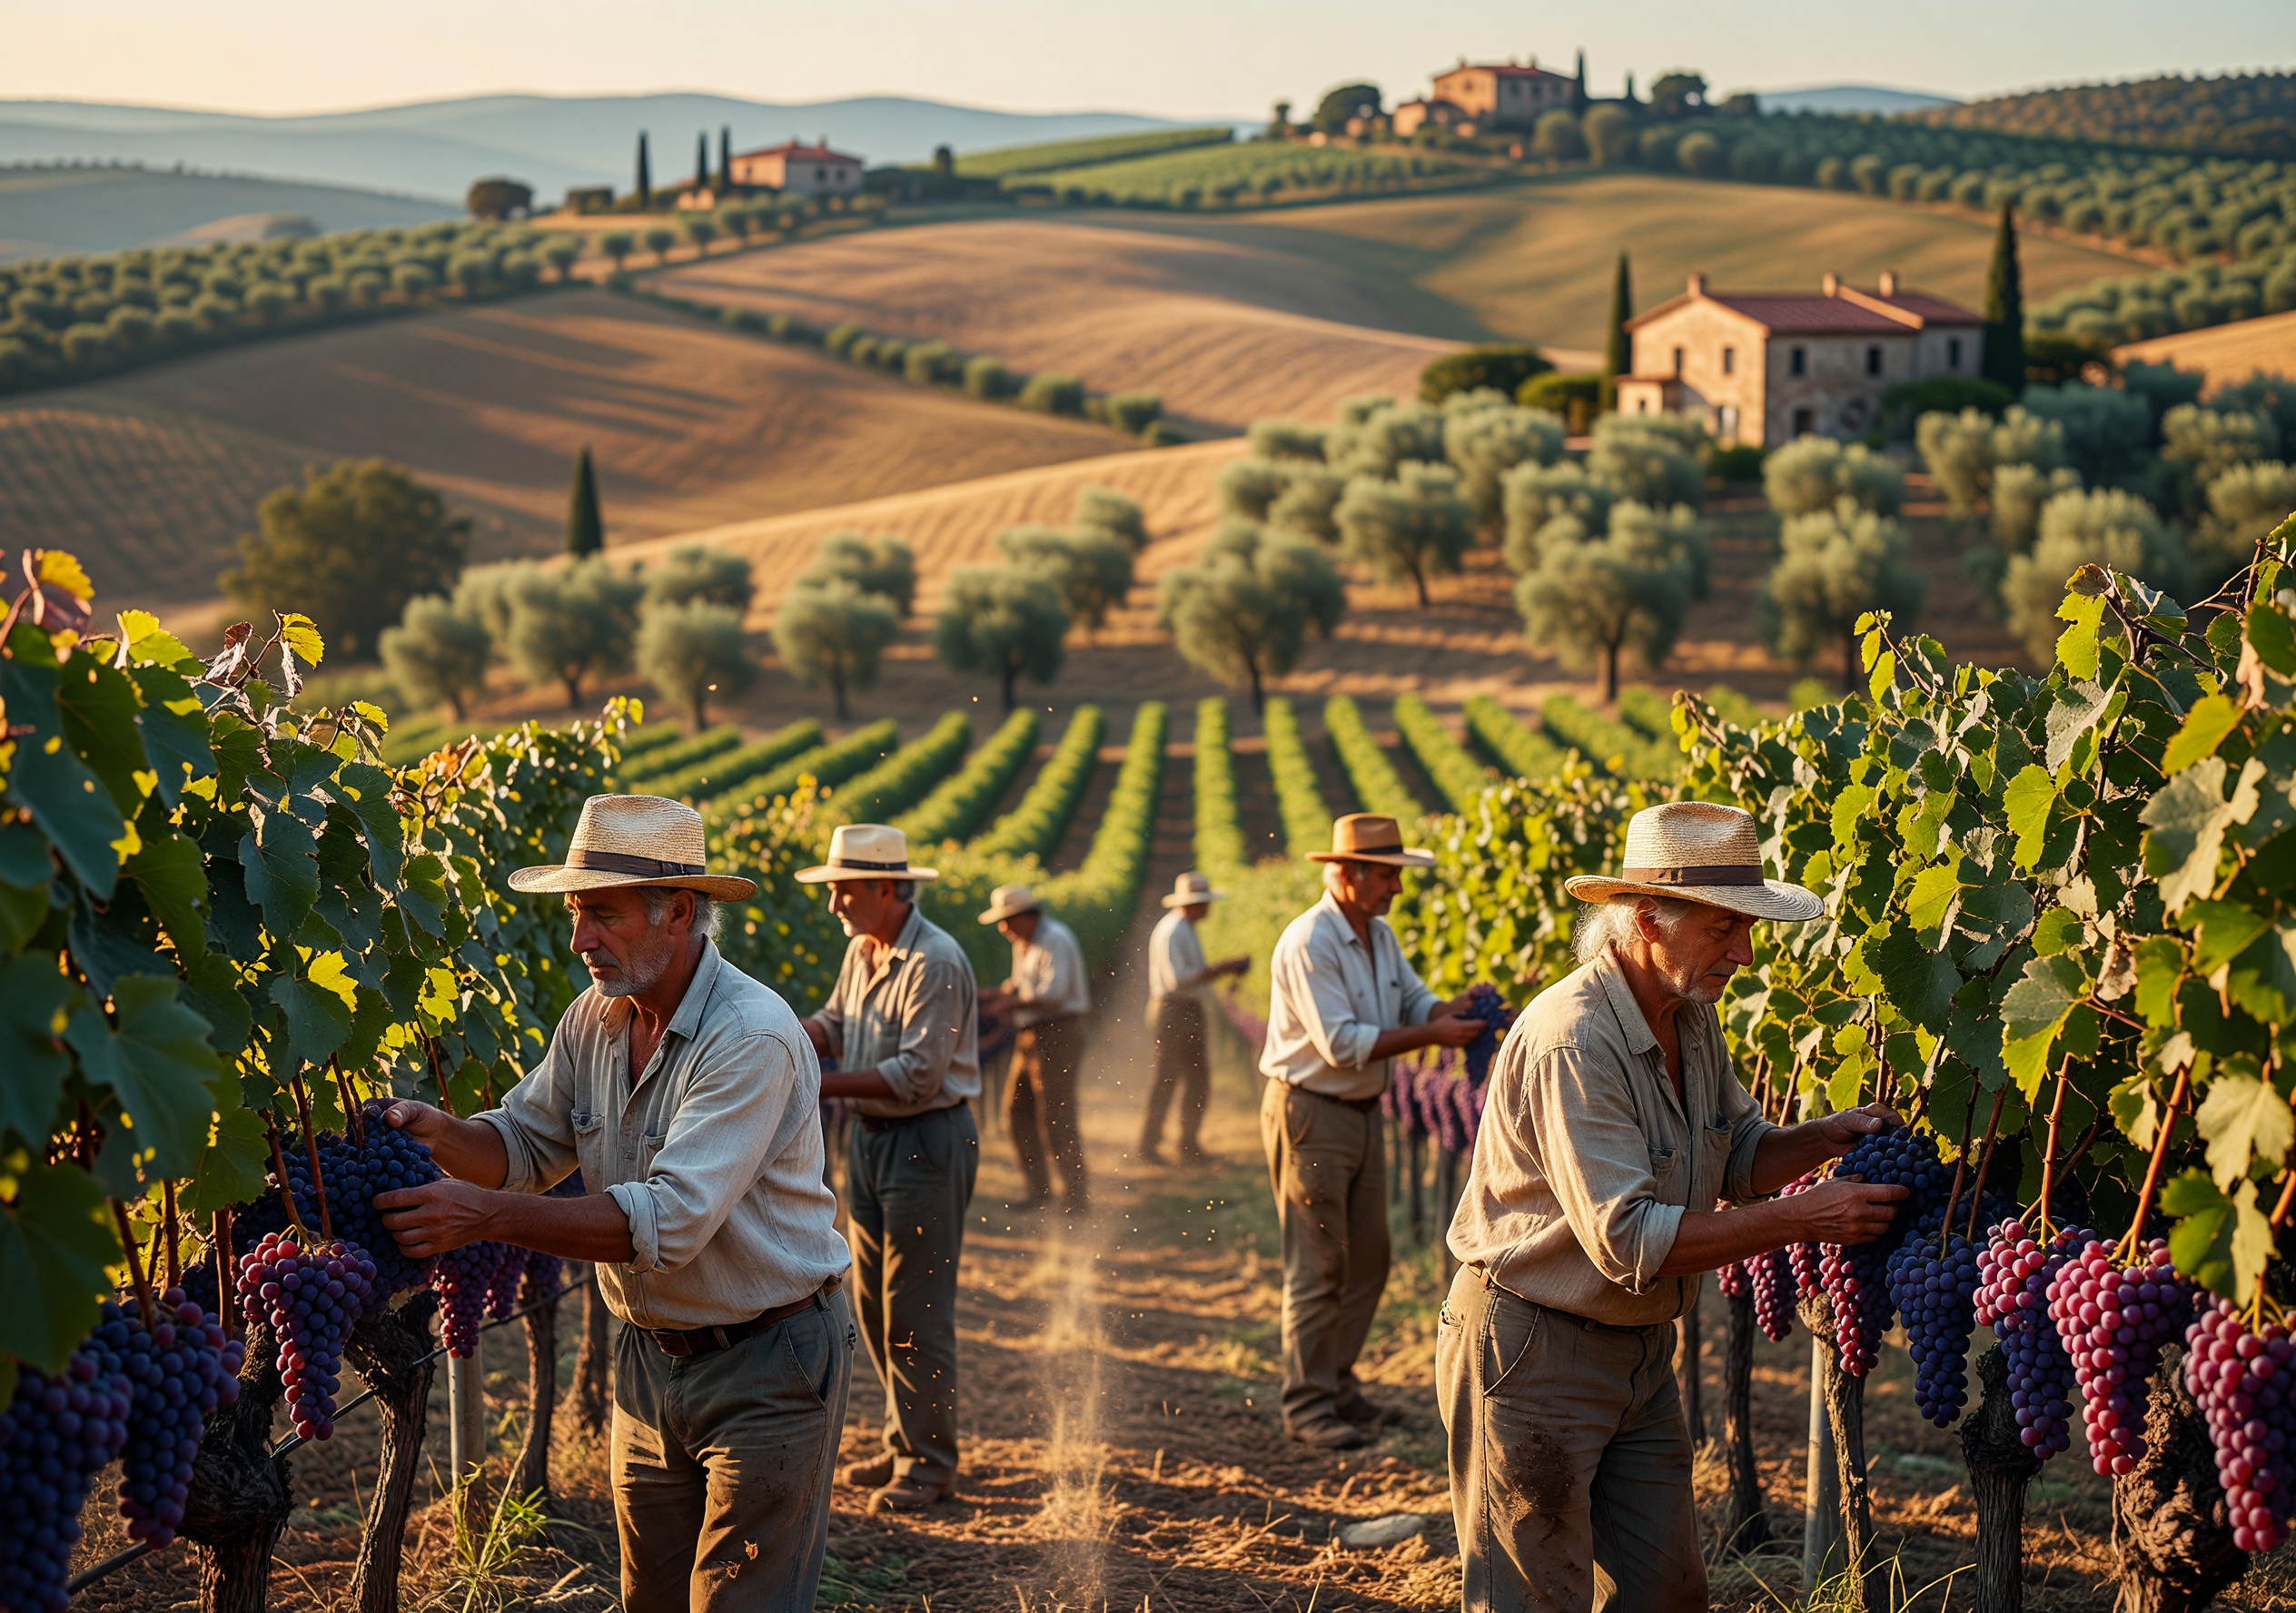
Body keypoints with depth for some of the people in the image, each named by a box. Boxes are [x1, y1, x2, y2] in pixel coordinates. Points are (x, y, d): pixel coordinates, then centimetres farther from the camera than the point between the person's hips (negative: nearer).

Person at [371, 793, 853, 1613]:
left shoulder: (753, 1038, -25)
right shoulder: (595, 1019, 2)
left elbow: (669, 1221, -32)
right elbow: (525, 1145, 6)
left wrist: (487, 1217, -36)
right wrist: (440, 1132, -17)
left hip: (767, 1365, -7)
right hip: (652, 1355, 8)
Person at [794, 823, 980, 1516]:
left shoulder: (935, 963, -20)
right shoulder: (862, 951, 9)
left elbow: (918, 1072, -23)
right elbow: (836, 1021, 14)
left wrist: (824, 1085, -23)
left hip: (928, 1141, -9)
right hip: (871, 1138, 9)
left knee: (916, 1311, -4)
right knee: (873, 1304, 14)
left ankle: (928, 1464, 5)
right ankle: (903, 1443, 25)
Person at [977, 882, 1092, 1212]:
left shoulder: (1055, 940, -14)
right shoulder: (1023, 943, 16)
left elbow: (1054, 991, -23)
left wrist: (1011, 1003, -16)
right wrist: (996, 994, 8)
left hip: (1058, 1033, -10)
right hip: (1030, 1036, 10)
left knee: (1055, 1117, -9)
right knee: (1017, 1112, 9)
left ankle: (1076, 1195, -1)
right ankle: (1039, 1190, 18)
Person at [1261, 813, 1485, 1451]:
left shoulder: (1380, 934, 9)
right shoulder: (1309, 942, -20)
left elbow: (1414, 1000, 9)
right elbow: (1341, 1043, -25)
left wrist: (1456, 1008, -14)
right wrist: (1431, 1035, -25)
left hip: (1363, 1112, 9)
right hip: (1309, 1113, -9)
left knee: (1367, 1260, 13)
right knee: (1317, 1267, -4)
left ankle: (1339, 1385, 25)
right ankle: (1306, 1404, 3)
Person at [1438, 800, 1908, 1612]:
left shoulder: (1692, 1017, 4)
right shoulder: (1571, 1041, -27)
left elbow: (1737, 1154, 16)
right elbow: (1626, 1240, -30)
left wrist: (1824, 1137, -5)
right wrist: (1800, 1220, -28)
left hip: (1640, 1352, 9)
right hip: (1532, 1351, -9)